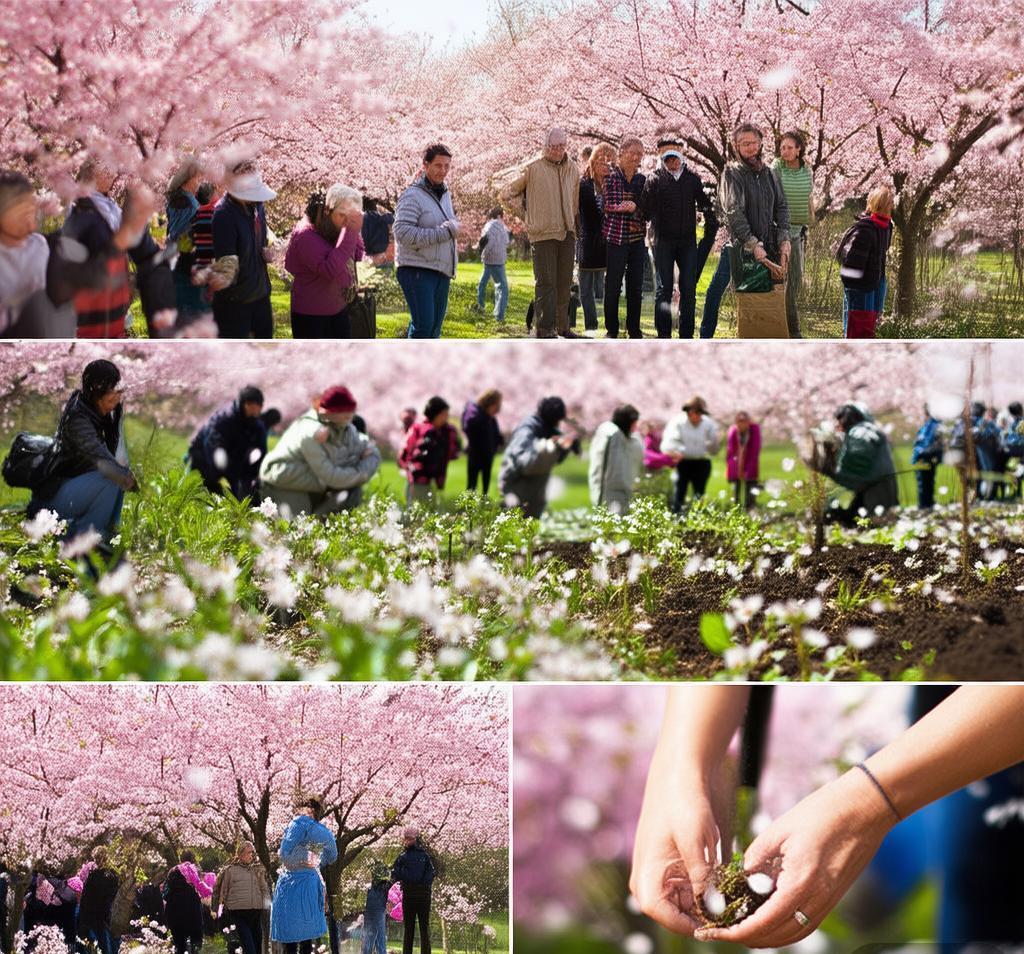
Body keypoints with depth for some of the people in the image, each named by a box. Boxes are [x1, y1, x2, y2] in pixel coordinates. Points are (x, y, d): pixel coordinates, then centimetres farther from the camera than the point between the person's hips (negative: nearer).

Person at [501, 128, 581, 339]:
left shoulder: (572, 169, 11)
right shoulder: (533, 168, -5)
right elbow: (508, 193, 3)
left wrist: (573, 223, 17)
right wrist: (527, 202, -3)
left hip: (567, 233, 5)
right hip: (543, 234, -5)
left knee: (564, 283, 10)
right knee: (545, 283, -8)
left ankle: (562, 326, 18)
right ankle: (545, 329, -6)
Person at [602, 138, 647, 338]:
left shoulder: (641, 180, 11)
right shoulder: (611, 176, -3)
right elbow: (606, 205, -6)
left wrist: (634, 208, -4)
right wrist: (623, 207, -21)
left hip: (637, 237, 5)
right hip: (616, 237, -5)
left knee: (636, 286, 7)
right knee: (613, 285, 0)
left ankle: (634, 329, 16)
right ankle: (611, 329, 9)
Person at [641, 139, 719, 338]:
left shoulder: (692, 179, 8)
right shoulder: (655, 180, -1)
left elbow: (705, 204, 16)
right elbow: (645, 210, -6)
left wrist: (711, 225, 8)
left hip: (688, 240, 3)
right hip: (664, 240, -3)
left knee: (689, 289, 4)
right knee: (664, 288, 0)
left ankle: (687, 335, 10)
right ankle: (663, 334, 4)